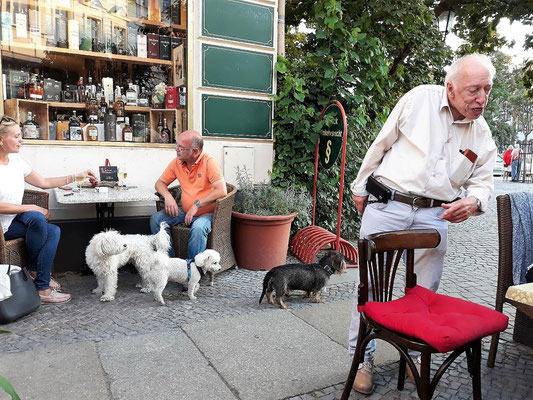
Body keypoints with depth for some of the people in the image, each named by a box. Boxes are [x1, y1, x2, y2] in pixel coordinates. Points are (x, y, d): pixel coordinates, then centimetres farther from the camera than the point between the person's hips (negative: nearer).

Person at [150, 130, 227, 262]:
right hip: (184, 211, 6)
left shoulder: (209, 163, -15)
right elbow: (160, 182, 13)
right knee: (156, 219, -10)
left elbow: (222, 191, -26)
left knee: (198, 228, -36)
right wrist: (168, 196, -10)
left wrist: (197, 204, -23)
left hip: (207, 213, -6)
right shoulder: (177, 162, 3)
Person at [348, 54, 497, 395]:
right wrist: (360, 187, 7)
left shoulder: (483, 135, 8)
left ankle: (415, 353, 33)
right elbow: (381, 144, 3)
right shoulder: (419, 99, -3)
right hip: (386, 204, -3)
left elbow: (484, 181, 15)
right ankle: (363, 357, 20)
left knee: (425, 290, 10)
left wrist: (473, 202, -10)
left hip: (434, 216, 3)